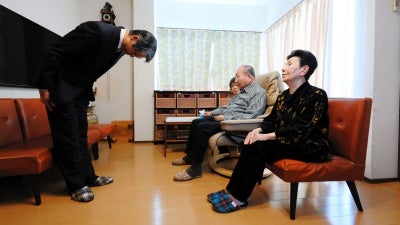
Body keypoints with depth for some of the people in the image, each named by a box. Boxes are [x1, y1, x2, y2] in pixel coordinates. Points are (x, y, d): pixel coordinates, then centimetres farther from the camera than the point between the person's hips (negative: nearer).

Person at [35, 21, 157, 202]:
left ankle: (88, 177, 19)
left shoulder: (121, 47, -3)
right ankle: (76, 185, 5)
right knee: (67, 135, -5)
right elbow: (55, 52, -23)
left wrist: (90, 88, 14)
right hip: (61, 85, -7)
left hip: (81, 88, 8)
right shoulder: (97, 31, -28)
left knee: (80, 133, 10)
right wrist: (44, 87, -18)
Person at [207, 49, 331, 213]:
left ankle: (238, 198, -14)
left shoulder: (316, 95, -15)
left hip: (310, 146, -7)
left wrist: (266, 136, -26)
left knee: (258, 147, -24)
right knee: (253, 144, -17)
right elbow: (271, 120, 10)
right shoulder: (284, 96, 10)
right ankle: (232, 191, -11)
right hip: (289, 142, 7)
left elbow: (300, 131, -24)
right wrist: (258, 130, -12)